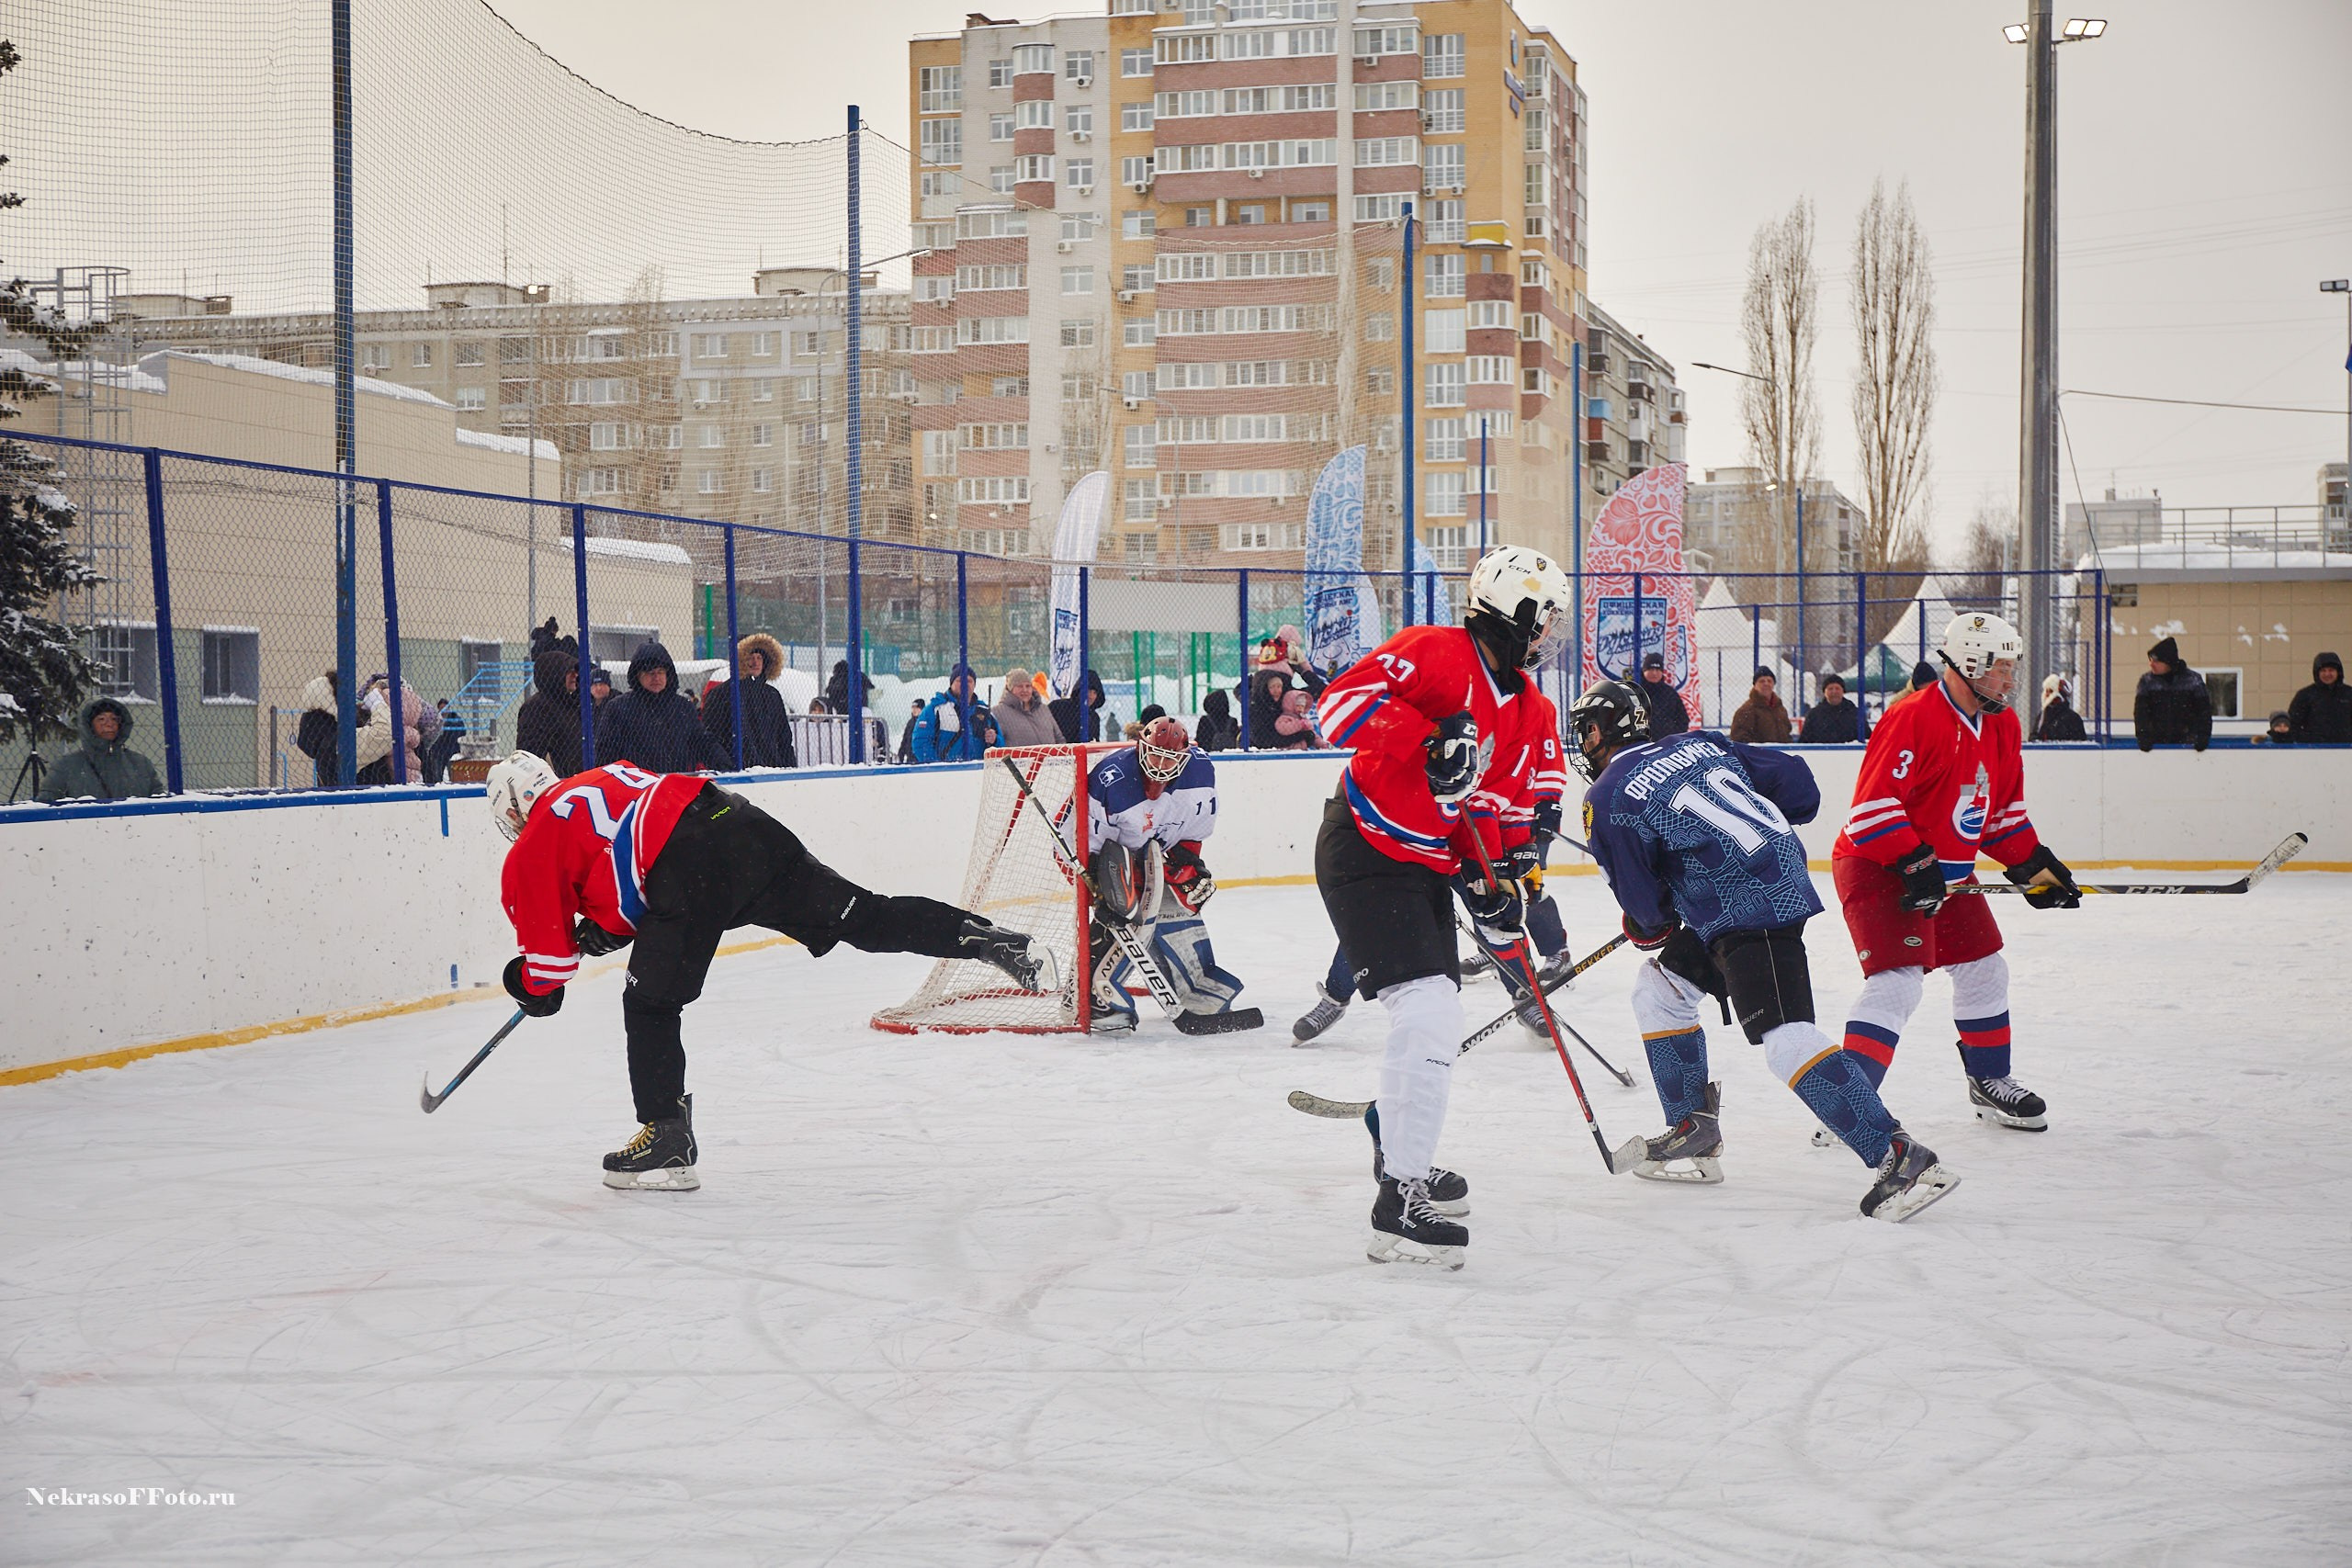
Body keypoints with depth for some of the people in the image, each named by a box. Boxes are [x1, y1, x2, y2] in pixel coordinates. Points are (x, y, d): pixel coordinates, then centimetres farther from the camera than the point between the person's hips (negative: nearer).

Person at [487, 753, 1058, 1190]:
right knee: (864, 918, 4)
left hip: (688, 877, -7)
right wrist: (601, 927, 37)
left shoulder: (532, 850, 14)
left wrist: (534, 988, 33)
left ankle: (666, 1140, 10)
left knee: (649, 1006, 10)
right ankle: (988, 939, -7)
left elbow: (546, 947, 14)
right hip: (744, 824, 7)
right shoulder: (606, 776, 34)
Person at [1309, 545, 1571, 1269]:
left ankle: (1402, 1151, 45)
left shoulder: (1534, 715, 9)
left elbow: (1508, 810, 15)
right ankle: (1399, 1203, -16)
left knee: (1434, 1014, 21)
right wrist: (1429, 740, -34)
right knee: (1429, 1011, -19)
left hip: (1429, 867, 10)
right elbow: (1340, 703, -25)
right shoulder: (1433, 652, -16)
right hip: (1364, 854, -9)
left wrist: (1500, 878, -1)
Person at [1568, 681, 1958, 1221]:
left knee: (1785, 1038, -18)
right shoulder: (1695, 744, 15)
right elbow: (1794, 779, 12)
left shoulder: (1607, 800, -5)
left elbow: (1645, 907, -4)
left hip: (1747, 914, -10)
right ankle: (1694, 1137, 24)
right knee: (1658, 988, 20)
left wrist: (1648, 929, 19)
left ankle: (1900, 1158, -26)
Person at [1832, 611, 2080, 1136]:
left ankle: (1990, 1083, 35)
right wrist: (1912, 864, -30)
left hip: (1948, 871, 9)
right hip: (1878, 867, -9)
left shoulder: (2003, 727, 6)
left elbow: (2003, 809, 18)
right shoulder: (1914, 719, -23)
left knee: (1984, 970, 16)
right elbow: (1874, 804, -27)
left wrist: (2033, 863, 10)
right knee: (1898, 980, -21)